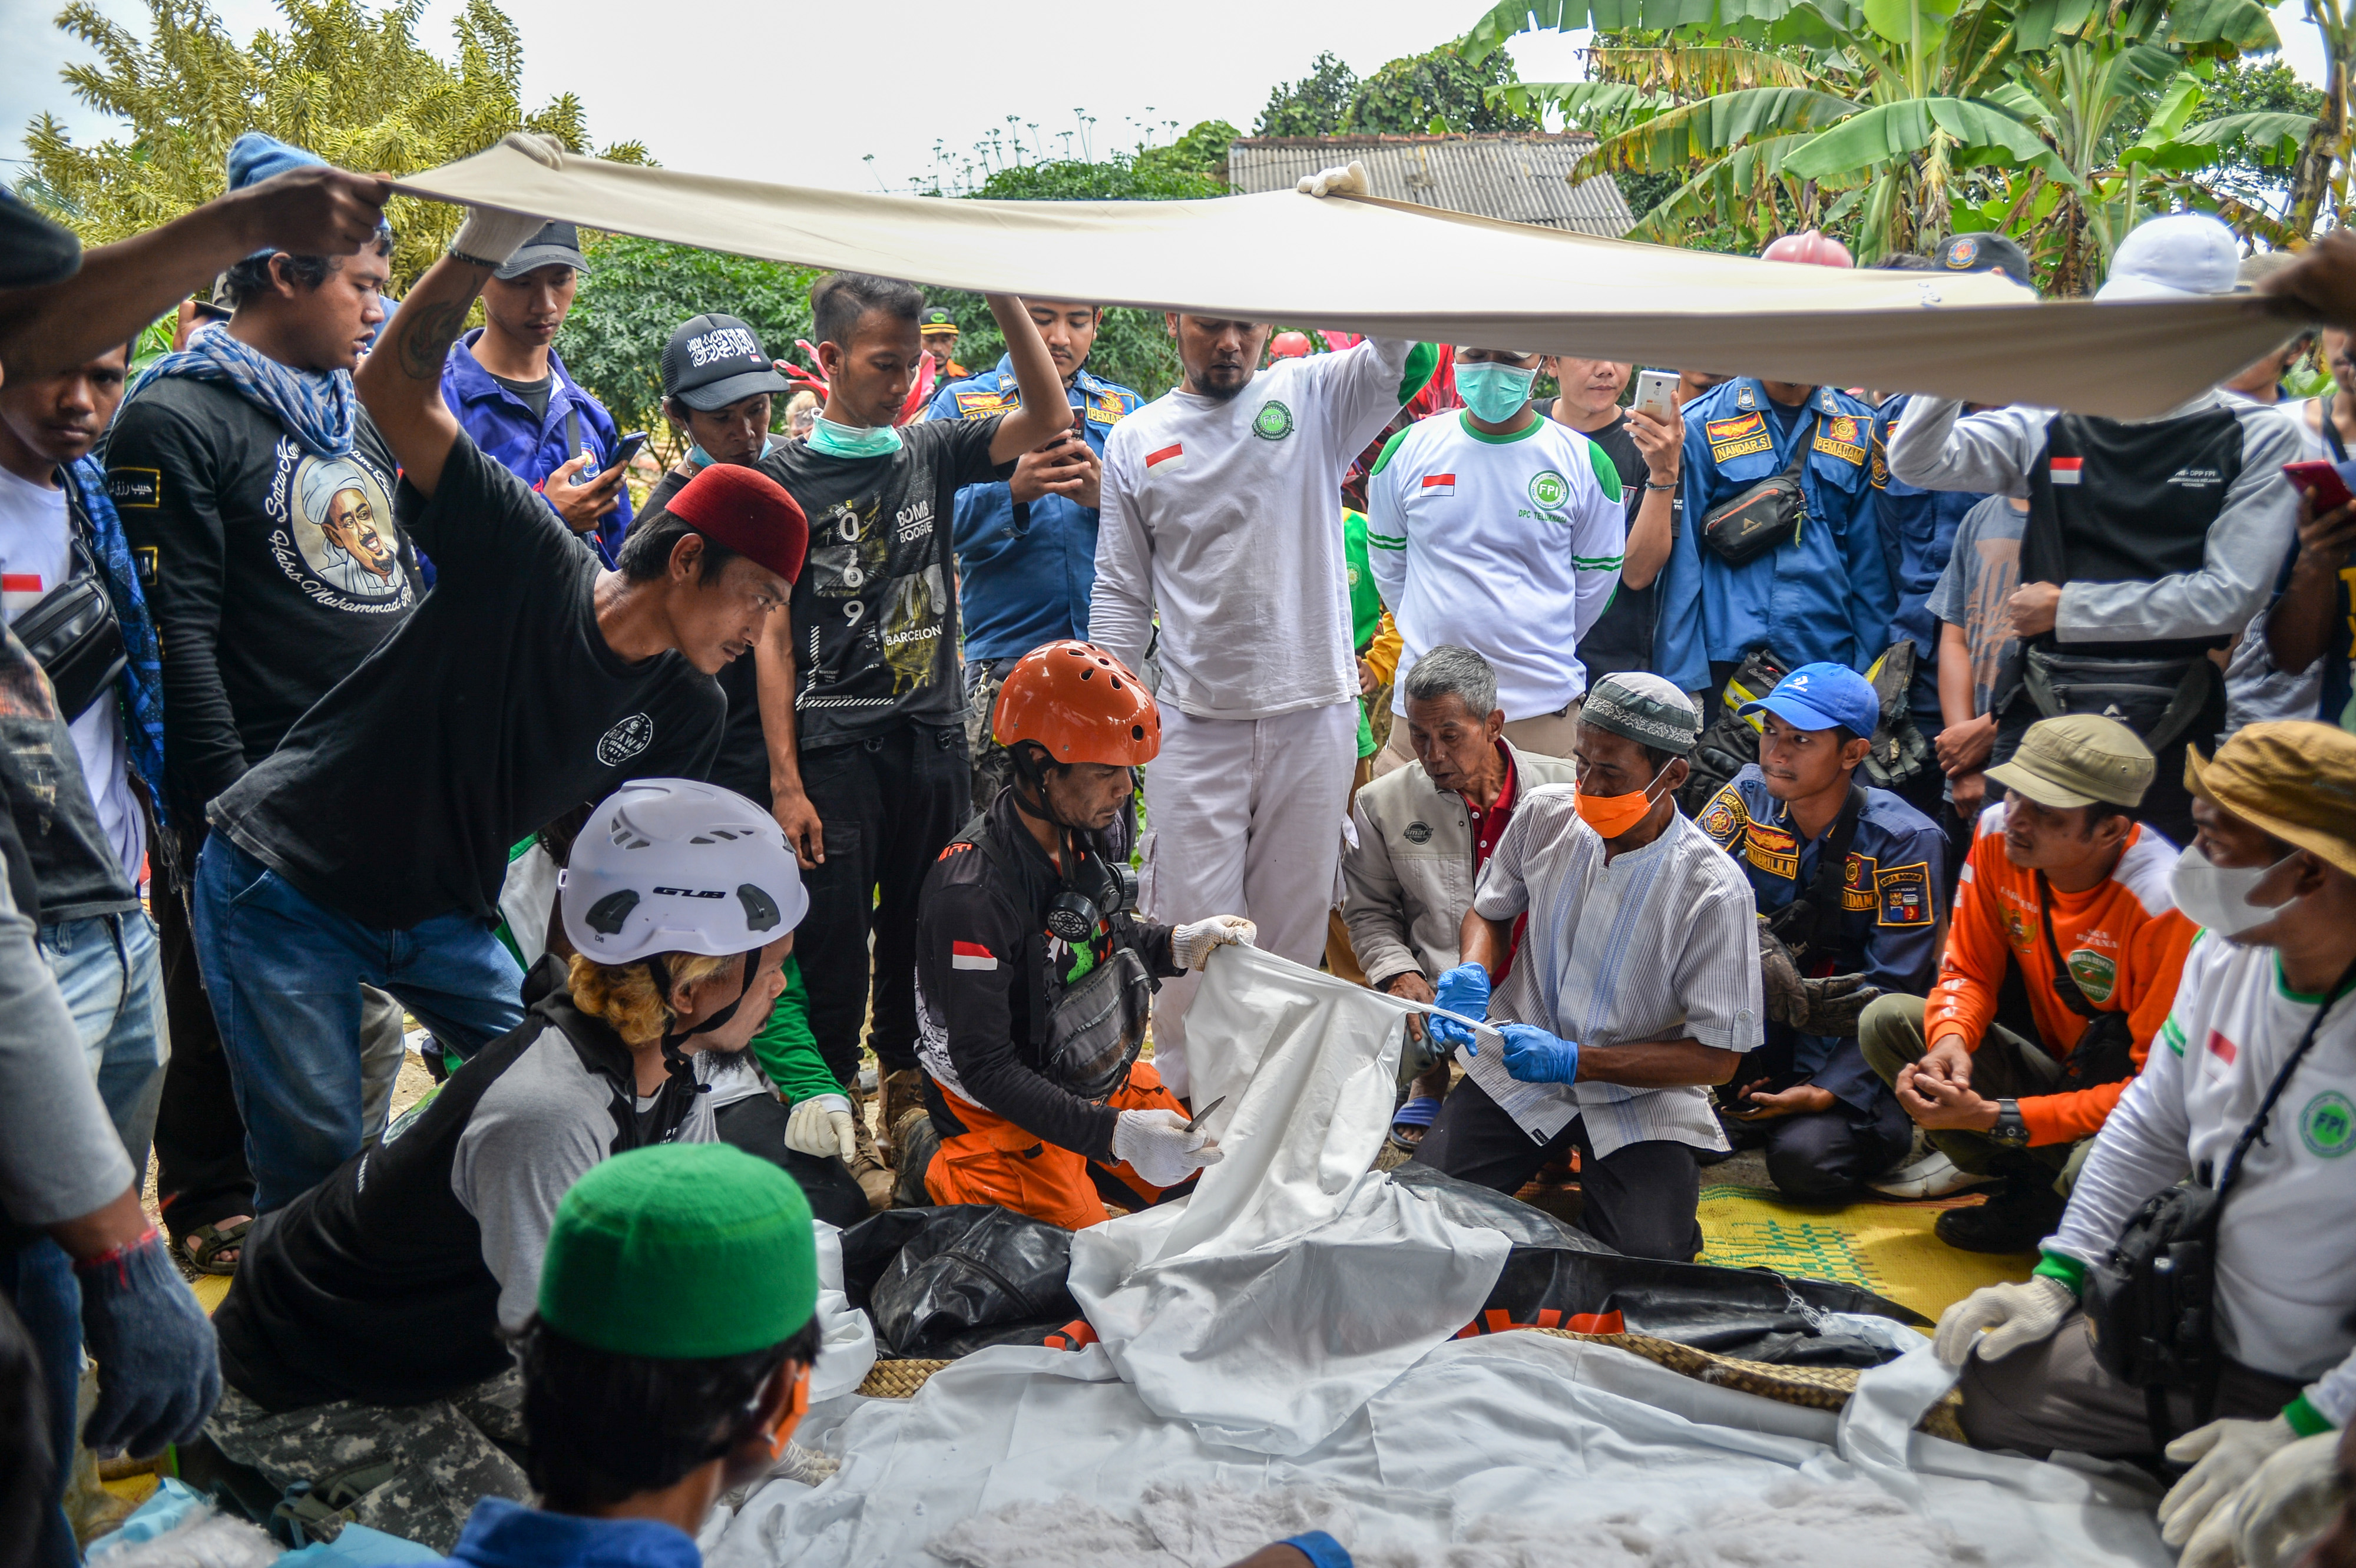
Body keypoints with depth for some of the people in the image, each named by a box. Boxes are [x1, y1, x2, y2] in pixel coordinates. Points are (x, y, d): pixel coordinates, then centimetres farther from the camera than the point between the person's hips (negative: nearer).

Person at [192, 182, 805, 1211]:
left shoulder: (689, 709, -5)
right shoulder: (528, 560, -21)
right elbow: (397, 391, -26)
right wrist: (482, 244, -35)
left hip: (442, 915, 6)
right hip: (286, 886, -6)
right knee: (317, 1164, -4)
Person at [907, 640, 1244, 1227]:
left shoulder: (1081, 834, -5)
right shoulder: (973, 890, -31)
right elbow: (985, 1068, -29)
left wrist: (1180, 945, -5)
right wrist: (1113, 1134, -36)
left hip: (1102, 1075, 8)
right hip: (1005, 1107, -7)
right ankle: (944, 1169, 7)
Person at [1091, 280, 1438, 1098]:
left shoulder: (1314, 397, 3)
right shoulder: (1136, 441, 6)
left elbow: (1398, 348, -17)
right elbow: (1121, 592, 8)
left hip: (1314, 711, 0)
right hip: (1195, 721, 0)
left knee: (1297, 920, 10)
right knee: (1193, 925, 1)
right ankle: (1183, 1104, 15)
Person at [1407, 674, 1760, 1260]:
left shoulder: (1714, 891, -20)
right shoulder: (1545, 813, -7)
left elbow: (1718, 1056, -15)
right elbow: (1491, 911, 13)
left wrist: (1575, 1061, -24)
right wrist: (1472, 974, -11)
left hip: (1640, 1091, -3)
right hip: (1519, 1060, 3)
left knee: (1645, 1262, -23)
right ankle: (1551, 1153, 14)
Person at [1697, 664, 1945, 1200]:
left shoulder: (1904, 840, -15)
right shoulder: (1749, 797, -5)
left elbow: (1890, 994, -15)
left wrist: (1825, 1093, -23)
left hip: (1850, 1048, -3)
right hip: (1763, 1029, 3)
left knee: (1804, 1158, -28)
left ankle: (1885, 1124, 7)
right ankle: (1742, 1105, -5)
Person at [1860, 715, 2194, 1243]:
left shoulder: (2163, 903, -29)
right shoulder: (1998, 833, -12)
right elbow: (1968, 971, 0)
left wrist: (1994, 1116, -31)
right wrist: (1951, 1039, -26)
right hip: (2054, 1068, 6)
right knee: (1885, 1019, -11)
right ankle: (2025, 1177, -4)